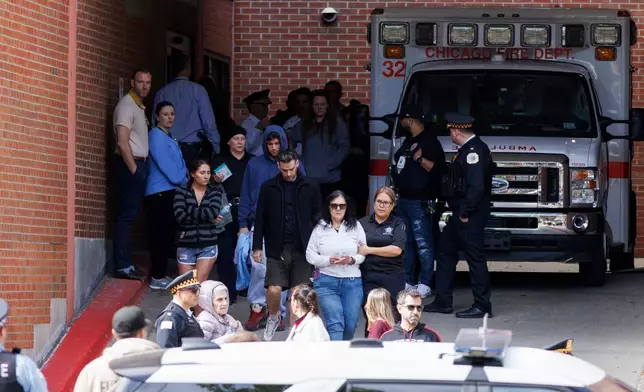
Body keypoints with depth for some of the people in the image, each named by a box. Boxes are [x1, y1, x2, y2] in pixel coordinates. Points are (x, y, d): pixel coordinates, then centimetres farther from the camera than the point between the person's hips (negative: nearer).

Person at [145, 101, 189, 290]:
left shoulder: (169, 138, 21)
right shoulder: (156, 136, -9)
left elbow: (178, 165, 21)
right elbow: (165, 164, -16)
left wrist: (184, 177, 3)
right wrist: (182, 179, -5)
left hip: (170, 192, 9)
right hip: (160, 193, -9)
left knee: (168, 235, 11)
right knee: (160, 236, -8)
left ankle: (161, 274, 17)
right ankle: (157, 277, -6)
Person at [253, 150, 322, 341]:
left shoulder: (310, 188, 3)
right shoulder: (268, 188, 3)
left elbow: (318, 218, 6)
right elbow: (260, 219, 5)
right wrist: (257, 247, 1)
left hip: (302, 249, 0)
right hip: (277, 249, 0)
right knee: (274, 289, -9)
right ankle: (273, 317, 19)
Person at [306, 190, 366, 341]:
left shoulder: (355, 227, 3)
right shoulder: (320, 228, 0)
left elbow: (363, 253, 5)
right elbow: (310, 255, 1)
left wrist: (352, 260, -16)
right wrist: (329, 260, -14)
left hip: (352, 282, 2)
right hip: (326, 281, -2)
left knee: (350, 325, 5)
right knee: (335, 323, -14)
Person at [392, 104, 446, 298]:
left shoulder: (429, 141, -10)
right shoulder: (408, 141, 19)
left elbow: (438, 168, -18)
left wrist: (420, 159, -26)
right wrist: (397, 184, 17)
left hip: (420, 202, -10)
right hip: (403, 199, 10)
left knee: (423, 244, -8)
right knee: (405, 242, 12)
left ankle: (424, 284, -8)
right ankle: (407, 281, 17)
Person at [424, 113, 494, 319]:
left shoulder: (474, 151, -20)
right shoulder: (468, 149, 12)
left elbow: (476, 187, -26)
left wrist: (465, 213, -20)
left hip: (470, 216, -11)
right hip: (461, 213, 11)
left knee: (475, 257, -5)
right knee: (446, 251, 17)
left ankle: (482, 306, 0)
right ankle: (443, 301, 24)